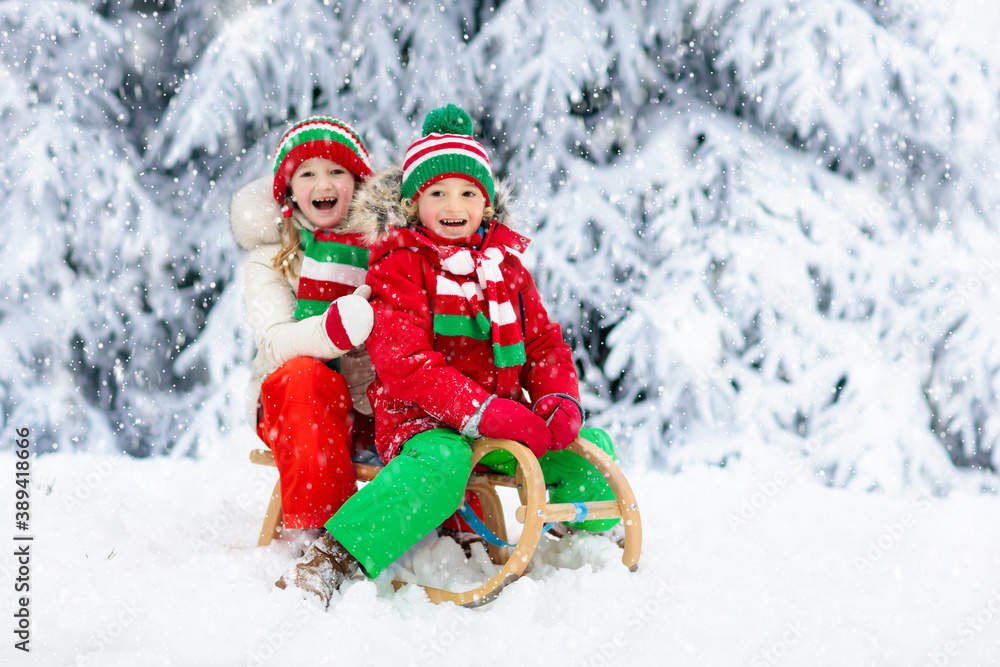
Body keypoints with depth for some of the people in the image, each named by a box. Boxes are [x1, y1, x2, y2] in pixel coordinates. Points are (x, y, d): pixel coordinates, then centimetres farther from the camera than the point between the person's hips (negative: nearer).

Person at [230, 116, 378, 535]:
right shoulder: (270, 255, 6)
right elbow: (275, 341, -12)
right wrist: (339, 325, -32)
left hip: (380, 404, 2)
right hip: (293, 406, -1)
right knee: (305, 375, -36)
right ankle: (318, 532, -38)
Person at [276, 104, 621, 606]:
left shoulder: (505, 266, 16)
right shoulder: (398, 267, -4)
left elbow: (544, 344, 15)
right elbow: (403, 362, -16)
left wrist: (558, 401, -9)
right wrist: (482, 411, -27)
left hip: (502, 421, 6)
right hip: (422, 423, -6)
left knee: (590, 446, -8)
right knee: (443, 463, -38)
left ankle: (586, 538, 19)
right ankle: (328, 564, -38)